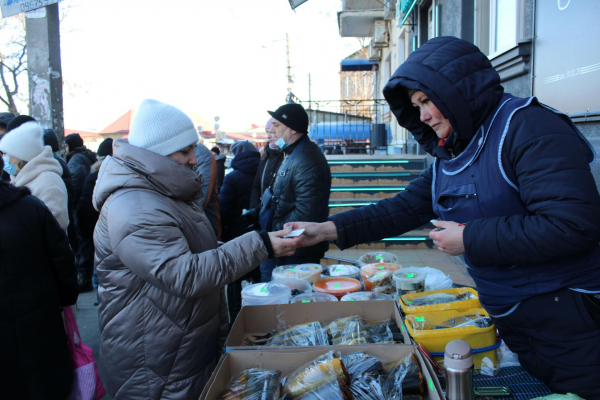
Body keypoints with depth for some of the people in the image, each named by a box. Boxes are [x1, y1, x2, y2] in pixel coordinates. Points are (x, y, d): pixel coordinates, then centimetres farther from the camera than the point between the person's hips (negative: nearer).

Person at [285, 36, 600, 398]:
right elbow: (405, 208, 7)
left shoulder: (528, 127, -19)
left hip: (566, 311, -7)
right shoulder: (448, 157, 8)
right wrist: (327, 229, -1)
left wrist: (469, 238, -20)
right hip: (508, 317, 7)